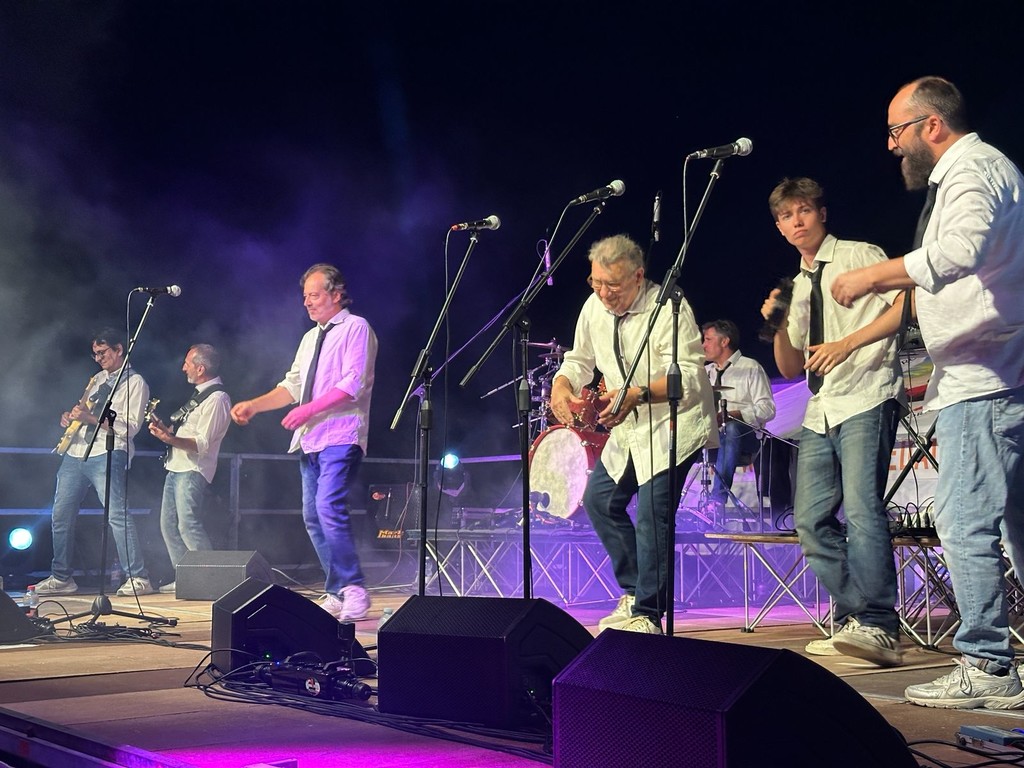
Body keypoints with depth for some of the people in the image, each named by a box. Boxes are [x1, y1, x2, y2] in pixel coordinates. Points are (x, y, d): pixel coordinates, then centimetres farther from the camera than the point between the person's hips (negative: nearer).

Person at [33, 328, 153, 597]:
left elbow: (130, 427, -10)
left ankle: (138, 578, -14)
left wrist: (91, 418, -17)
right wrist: (69, 418, 8)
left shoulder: (135, 383, 0)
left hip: (107, 455, -8)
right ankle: (61, 577, 17)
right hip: (75, 453, 8)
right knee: (61, 515, 7)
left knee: (117, 514, -16)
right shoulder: (96, 379, 23)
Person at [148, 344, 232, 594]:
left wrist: (169, 439, -33)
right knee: (169, 525, 10)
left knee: (188, 524, -18)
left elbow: (202, 444, -21)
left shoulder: (216, 399, -14)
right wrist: (164, 428, 11)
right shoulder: (200, 393, 17)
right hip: (177, 467, 11)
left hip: (192, 471, -11)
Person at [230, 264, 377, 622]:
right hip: (310, 439, 9)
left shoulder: (356, 328, -3)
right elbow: (293, 385, 20)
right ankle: (336, 594, 11)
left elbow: (352, 385, -14)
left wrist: (309, 410, -20)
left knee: (329, 509, -21)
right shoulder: (311, 337, 22)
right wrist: (254, 405, 7)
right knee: (313, 517, 6)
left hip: (340, 437, -9)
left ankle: (354, 589, -14)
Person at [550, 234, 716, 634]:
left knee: (651, 516, -15)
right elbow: (579, 360, 13)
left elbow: (689, 377, -27)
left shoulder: (668, 308, -20)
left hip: (673, 426, -8)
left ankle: (647, 614, -4)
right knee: (599, 500, 10)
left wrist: (637, 394, -42)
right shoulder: (594, 307, 1)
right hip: (628, 429, 8)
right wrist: (561, 386, -10)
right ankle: (635, 590, 22)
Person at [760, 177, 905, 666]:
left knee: (862, 507, -21)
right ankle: (852, 621, 8)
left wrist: (849, 344, -18)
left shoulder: (860, 257, 3)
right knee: (812, 520, 2)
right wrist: (778, 326, 2)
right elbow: (790, 370, 21)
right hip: (821, 409, 8)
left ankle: (878, 627, -21)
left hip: (866, 397, -7)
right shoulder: (798, 286, 21)